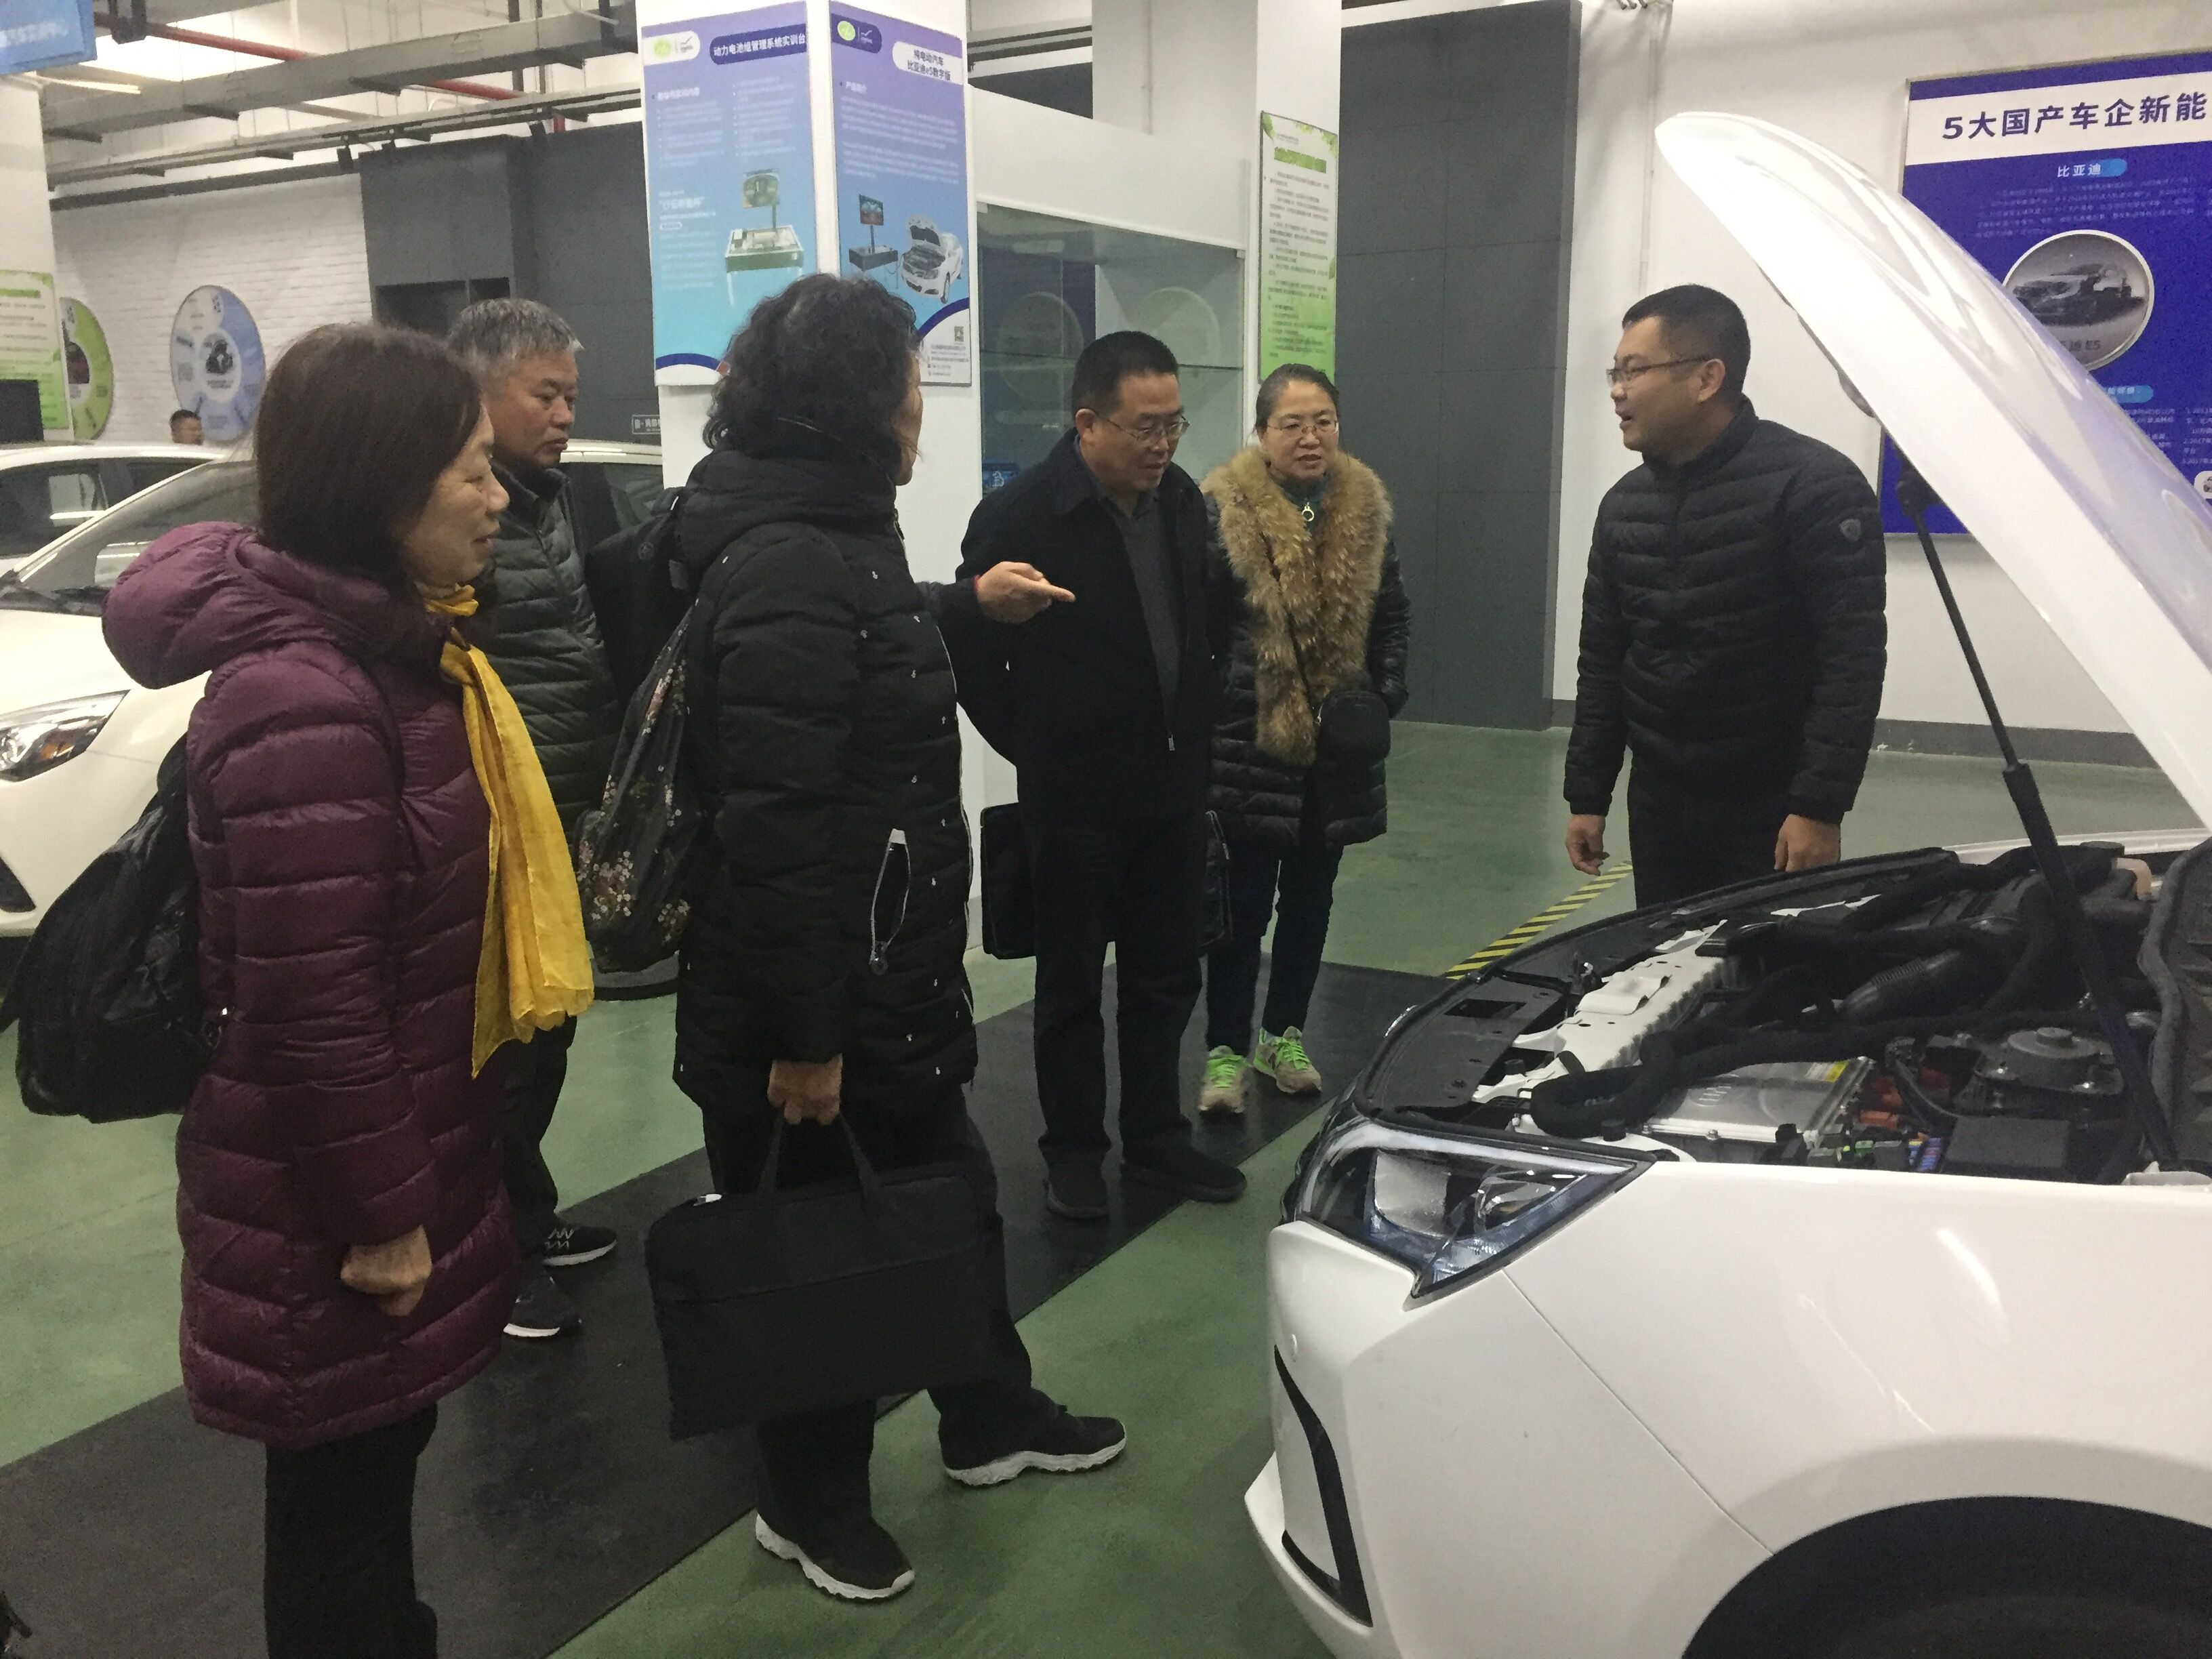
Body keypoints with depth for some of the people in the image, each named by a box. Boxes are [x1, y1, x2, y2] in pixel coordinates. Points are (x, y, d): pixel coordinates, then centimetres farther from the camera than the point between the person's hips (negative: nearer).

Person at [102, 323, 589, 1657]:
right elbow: (310, 1002, -27)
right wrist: (375, 1216, -17)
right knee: (341, 1487, 11)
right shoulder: (303, 695, -28)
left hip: (404, 1142, 9)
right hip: (333, 1200, -9)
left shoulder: (389, 639, 6)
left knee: (381, 1463, 25)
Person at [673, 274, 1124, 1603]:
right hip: (816, 993, -10)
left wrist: (964, 605, 38)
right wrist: (803, 1032, -26)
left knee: (952, 1195, 23)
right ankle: (813, 1503, 32)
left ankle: (992, 1422, 44)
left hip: (886, 969, 10)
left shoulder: (827, 534, 9)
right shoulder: (787, 564, -25)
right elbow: (775, 826, -28)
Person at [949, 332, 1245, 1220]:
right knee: (1072, 984, 9)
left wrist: (1194, 729, 10)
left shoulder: (1183, 499, 2)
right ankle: (1074, 1150, 24)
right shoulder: (1020, 516, -15)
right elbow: (968, 652, -9)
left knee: (1166, 978, 15)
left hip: (1174, 787, 6)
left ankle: (1156, 1138, 30)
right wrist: (1035, 746, -3)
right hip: (1075, 799, -5)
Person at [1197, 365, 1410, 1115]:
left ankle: (1283, 1035, 30)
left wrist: (1383, 695, -2)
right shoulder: (1224, 510, -9)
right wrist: (1207, 717, -11)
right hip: (1249, 743, -4)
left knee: (1309, 898, 14)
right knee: (1243, 903, 1)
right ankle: (1226, 1052, 13)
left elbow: (1393, 615, 12)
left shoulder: (1364, 509, 5)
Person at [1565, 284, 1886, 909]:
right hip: (1659, 803, 6)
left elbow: (1852, 659, -16)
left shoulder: (1815, 486, -12)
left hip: (1774, 812, -5)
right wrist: (1587, 797, 9)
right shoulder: (1625, 505, 9)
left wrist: (1820, 808, -21)